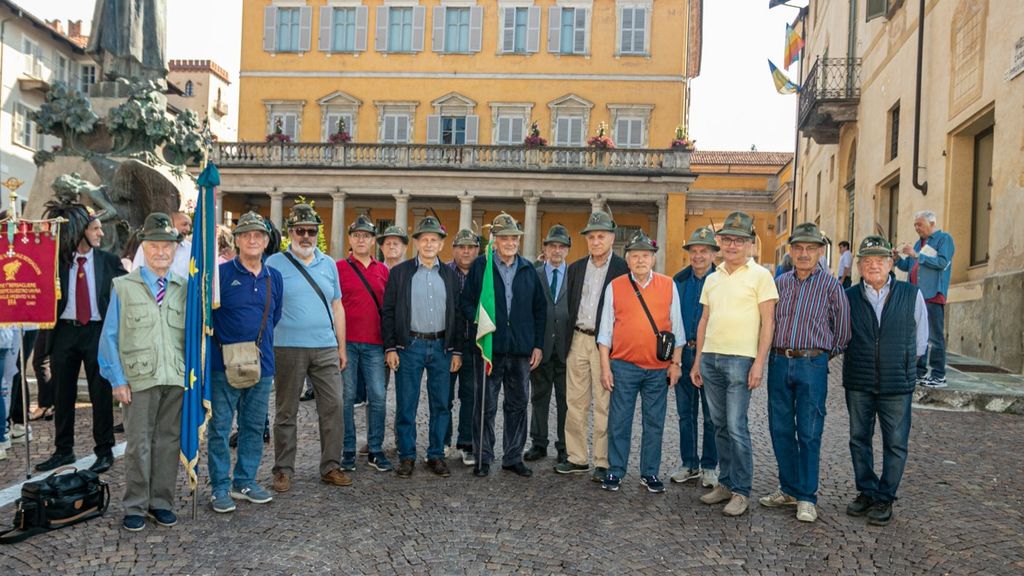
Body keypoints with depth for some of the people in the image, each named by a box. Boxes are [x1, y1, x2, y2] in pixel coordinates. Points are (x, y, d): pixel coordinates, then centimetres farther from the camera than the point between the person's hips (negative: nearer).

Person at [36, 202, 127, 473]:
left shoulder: (109, 260, 3)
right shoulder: (59, 258, 4)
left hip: (97, 331, -2)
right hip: (65, 331, 2)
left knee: (101, 393, 3)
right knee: (62, 394, 11)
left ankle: (104, 451, 14)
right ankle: (63, 450, 25)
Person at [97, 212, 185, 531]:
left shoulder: (184, 288, 9)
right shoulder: (123, 287, 3)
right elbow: (110, 336, 2)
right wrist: (118, 380, -4)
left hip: (177, 379, 2)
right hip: (139, 379, -2)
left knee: (169, 441, 9)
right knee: (139, 444, 3)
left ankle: (162, 502, 22)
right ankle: (135, 507, 16)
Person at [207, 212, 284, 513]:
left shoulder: (274, 278, 9)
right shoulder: (221, 273, -6)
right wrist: (223, 341, 0)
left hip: (262, 365, 5)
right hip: (224, 364, -5)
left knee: (254, 427, 12)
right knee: (220, 427, 1)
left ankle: (245, 482, 25)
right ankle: (220, 488, 12)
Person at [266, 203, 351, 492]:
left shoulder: (328, 264, 12)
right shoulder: (275, 263, 0)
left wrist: (341, 347, 12)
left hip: (326, 348, 4)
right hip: (288, 349, -3)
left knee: (334, 407, 3)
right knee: (286, 412, 6)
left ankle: (331, 466, 15)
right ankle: (283, 470, 17)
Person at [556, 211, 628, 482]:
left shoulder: (623, 269, -3)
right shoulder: (575, 268, 13)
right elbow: (570, 305, 14)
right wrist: (566, 340, 8)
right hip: (578, 340, 5)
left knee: (604, 405, -1)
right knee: (575, 402, 9)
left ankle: (603, 462, 8)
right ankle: (577, 458, 18)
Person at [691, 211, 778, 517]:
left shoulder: (760, 276, -2)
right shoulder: (712, 278, 15)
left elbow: (768, 322, -6)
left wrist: (759, 363, -13)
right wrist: (697, 361, 15)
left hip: (740, 359, -6)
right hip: (710, 358, 6)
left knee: (736, 427, -6)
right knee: (720, 425, 12)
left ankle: (741, 491, 5)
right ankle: (725, 483, 22)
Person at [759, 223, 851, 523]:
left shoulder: (831, 285, -1)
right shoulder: (780, 282, 9)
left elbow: (842, 328, 4)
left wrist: (824, 355, 9)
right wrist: (775, 353, 11)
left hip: (812, 365, -4)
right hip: (778, 362, 4)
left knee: (809, 433, 0)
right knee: (781, 430, 9)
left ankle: (806, 497, 10)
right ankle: (789, 489, 23)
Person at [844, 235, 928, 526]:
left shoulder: (912, 294, 0)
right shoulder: (848, 297, 0)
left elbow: (921, 339, 12)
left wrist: (904, 361, 15)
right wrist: (861, 360, 11)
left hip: (897, 384, -1)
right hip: (857, 383, 1)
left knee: (895, 443, 5)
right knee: (859, 439, 11)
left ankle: (885, 498, 18)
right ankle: (866, 492, 26)